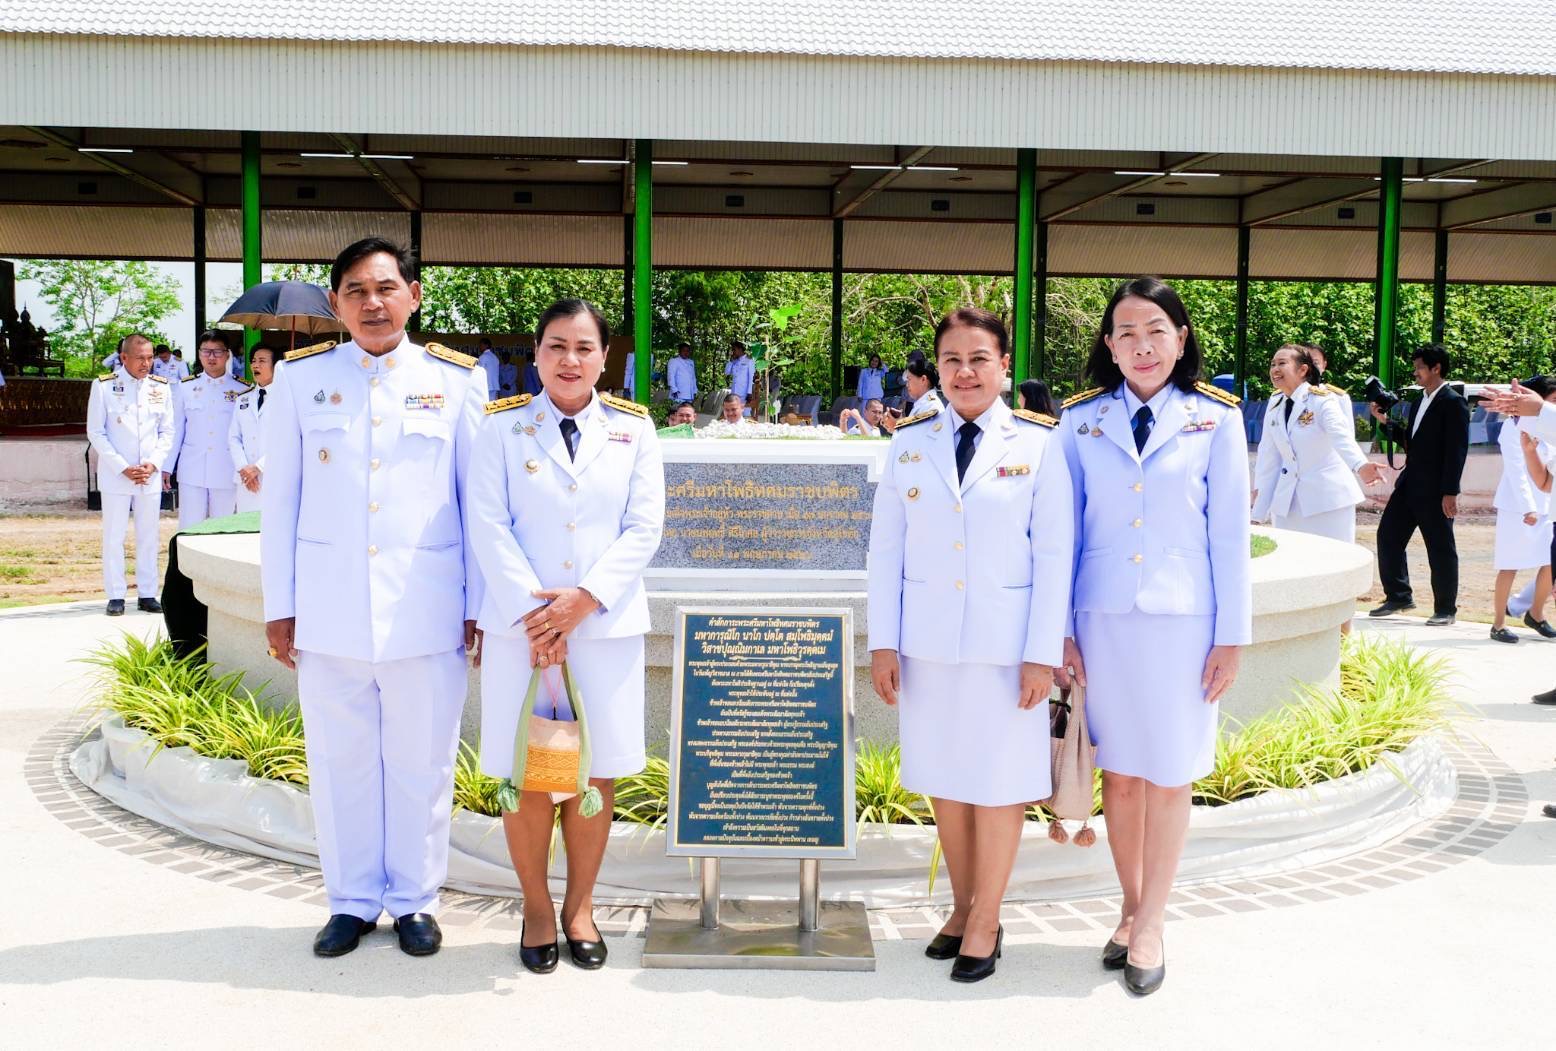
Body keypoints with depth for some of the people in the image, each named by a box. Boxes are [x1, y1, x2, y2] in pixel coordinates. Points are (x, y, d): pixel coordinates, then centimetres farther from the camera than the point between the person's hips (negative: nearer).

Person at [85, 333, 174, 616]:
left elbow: (167, 431, 9)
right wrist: (123, 468, -10)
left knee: (148, 537, 7)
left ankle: (147, 594, 14)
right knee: (114, 537, 1)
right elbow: (95, 432, -3)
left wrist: (153, 464, -6)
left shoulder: (161, 387, 5)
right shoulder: (104, 386, -4)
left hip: (150, 476, 3)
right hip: (115, 475, -3)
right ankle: (116, 596, 8)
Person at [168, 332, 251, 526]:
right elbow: (176, 430, 9)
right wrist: (166, 468, 6)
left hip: (226, 473, -1)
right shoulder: (185, 388, 5)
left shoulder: (243, 390, 0)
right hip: (192, 472, 1)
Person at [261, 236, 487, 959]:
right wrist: (279, 606, 4)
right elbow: (279, 499, 7)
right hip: (328, 612, 1)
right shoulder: (299, 378, 5)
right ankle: (352, 899, 25)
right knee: (339, 761, 9)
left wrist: (480, 604, 1)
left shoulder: (455, 380, 2)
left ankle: (414, 899, 23)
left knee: (421, 761, 6)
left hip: (425, 610, -1)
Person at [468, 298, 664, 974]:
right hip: (520, 628, -1)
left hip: (608, 627, 1)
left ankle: (580, 907, 21)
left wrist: (584, 600, -12)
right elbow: (489, 527, -3)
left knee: (595, 775, 5)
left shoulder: (633, 429, 7)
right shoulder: (502, 426, 4)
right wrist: (536, 618, -12)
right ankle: (537, 909, 19)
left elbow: (645, 528, 1)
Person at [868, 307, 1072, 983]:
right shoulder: (910, 442, 5)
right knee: (942, 779, 10)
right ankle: (962, 907, 27)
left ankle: (985, 922, 18)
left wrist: (1043, 654, -9)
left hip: (1005, 643, -3)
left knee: (999, 781, 3)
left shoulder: (1037, 445, -2)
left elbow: (1054, 554, -4)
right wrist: (882, 643, 0)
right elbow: (885, 548, 5)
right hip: (928, 642, 3)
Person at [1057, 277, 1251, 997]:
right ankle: (1132, 906, 27)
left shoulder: (1214, 420, -1)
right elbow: (1066, 531, 6)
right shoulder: (1082, 422, 3)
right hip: (1104, 620, 2)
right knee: (1118, 772, 9)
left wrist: (1232, 636, -2)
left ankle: (1150, 924, 17)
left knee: (1170, 777, 5)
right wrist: (1060, 629, 2)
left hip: (1183, 620, -1)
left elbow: (1231, 533, 0)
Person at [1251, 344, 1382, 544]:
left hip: (1328, 500, -5)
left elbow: (1342, 437, -29)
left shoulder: (1322, 400, -11)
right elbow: (1269, 455, 7)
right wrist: (1258, 512, 6)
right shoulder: (1275, 402, 5)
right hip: (1287, 501, 5)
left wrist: (1360, 465, -50)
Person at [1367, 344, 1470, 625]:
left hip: (1435, 491, -9)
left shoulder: (1453, 402, -11)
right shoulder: (1420, 402, 16)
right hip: (1410, 485, 9)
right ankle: (1398, 597, 20)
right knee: (1388, 536, 9)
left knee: (1440, 549, 1)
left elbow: (1456, 450, -16)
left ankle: (1445, 609, 10)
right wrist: (1385, 422, 6)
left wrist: (1450, 492, -20)